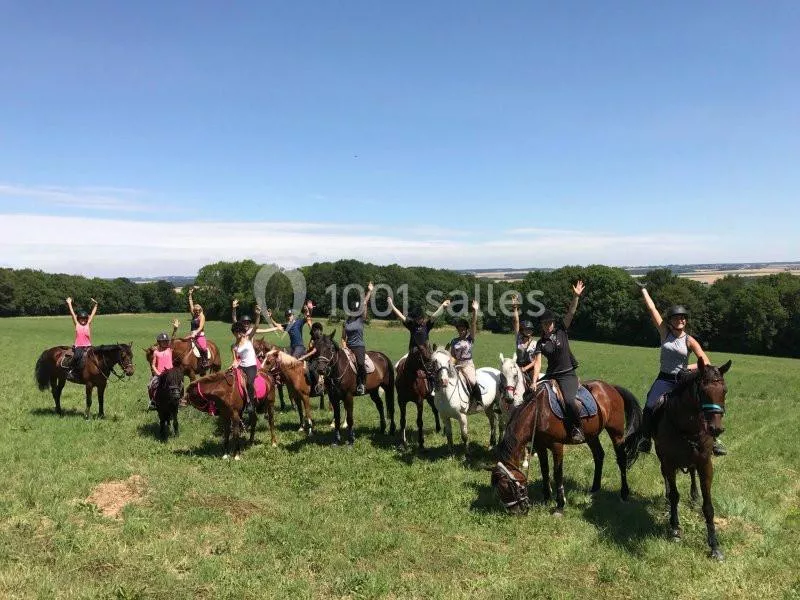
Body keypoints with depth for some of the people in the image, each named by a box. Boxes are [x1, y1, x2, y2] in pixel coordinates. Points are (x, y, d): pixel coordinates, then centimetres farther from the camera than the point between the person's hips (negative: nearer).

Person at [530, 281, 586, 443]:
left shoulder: (561, 330, 2)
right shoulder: (540, 343, 3)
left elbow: (571, 313, -6)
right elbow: (537, 363, -8)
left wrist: (576, 296, -19)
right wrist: (534, 381, -21)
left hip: (568, 375, -4)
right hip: (551, 375, 4)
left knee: (569, 400, -28)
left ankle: (577, 428, -6)